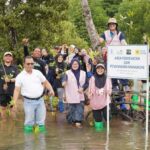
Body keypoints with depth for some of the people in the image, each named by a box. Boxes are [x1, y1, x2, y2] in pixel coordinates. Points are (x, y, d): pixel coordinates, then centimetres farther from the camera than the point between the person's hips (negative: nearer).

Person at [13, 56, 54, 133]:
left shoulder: (38, 73, 5)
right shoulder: (20, 76, -3)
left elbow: (45, 82, 11)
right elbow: (17, 90, -5)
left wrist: (51, 90, -8)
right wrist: (14, 103, -14)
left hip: (40, 100, 3)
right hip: (29, 101, -3)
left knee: (41, 120, 8)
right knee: (29, 122, 2)